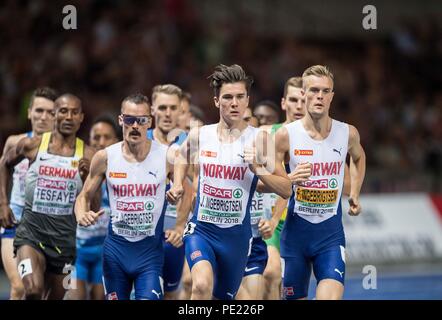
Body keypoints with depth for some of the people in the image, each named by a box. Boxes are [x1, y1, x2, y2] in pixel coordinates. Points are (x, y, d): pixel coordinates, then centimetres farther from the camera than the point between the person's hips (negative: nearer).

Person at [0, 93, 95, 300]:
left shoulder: (87, 156, -3)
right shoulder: (32, 145, -3)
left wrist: (87, 178, -19)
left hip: (64, 236, 2)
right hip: (31, 231, -2)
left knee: (55, 296, 12)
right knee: (33, 291, -25)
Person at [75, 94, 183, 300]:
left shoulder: (166, 156, -7)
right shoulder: (105, 158, -3)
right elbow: (84, 196, 9)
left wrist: (179, 228, -9)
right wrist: (82, 216, -14)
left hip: (150, 250, -2)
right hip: (116, 248, 2)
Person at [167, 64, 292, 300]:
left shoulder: (258, 139, -7)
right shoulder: (199, 135, -1)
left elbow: (286, 189, -6)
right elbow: (183, 156, 24)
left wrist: (258, 169, -21)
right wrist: (177, 185, 8)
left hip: (236, 235, 1)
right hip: (201, 229, -1)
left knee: (223, 296, 16)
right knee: (202, 285, -29)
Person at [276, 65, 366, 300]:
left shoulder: (348, 133, -1)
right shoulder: (286, 135, -7)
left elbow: (358, 157, 24)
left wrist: (355, 194, 16)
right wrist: (291, 179, -19)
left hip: (331, 234, 0)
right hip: (295, 230, 0)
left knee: (331, 296, -21)